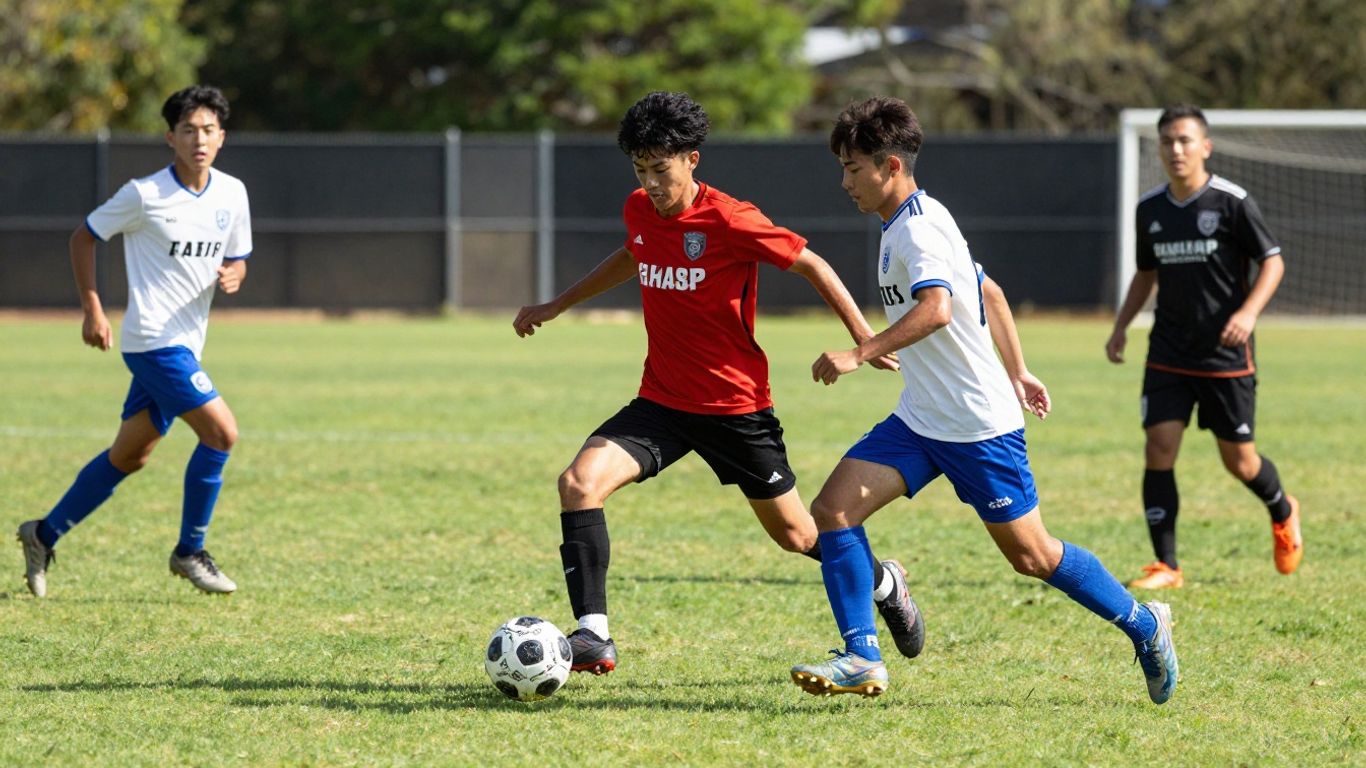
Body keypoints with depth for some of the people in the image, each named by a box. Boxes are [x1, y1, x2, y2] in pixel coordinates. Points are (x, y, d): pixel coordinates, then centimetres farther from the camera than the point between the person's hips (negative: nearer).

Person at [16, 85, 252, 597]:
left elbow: (236, 260, 17)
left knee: (130, 456, 14)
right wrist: (92, 309, -7)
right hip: (152, 339, -7)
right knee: (221, 431, -17)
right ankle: (189, 551, -4)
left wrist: (233, 277, -8)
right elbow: (83, 238, 0)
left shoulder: (232, 194, 5)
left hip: (185, 342, 7)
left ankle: (45, 535, 27)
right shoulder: (144, 195, -11)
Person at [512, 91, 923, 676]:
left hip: (736, 404, -5)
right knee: (580, 481, -21)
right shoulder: (639, 211, 1)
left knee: (795, 535, 10)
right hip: (661, 402, 5)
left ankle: (883, 582, 42)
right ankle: (593, 636, -21)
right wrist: (556, 306, 29)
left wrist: (863, 336, -11)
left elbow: (810, 264, -8)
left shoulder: (729, 221, -18)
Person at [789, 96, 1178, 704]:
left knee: (1031, 556, 1)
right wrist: (1016, 372, 29)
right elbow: (987, 293, 23)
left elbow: (937, 309, -37)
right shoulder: (904, 225, 12)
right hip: (919, 420, 9)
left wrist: (860, 355, -40)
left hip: (979, 424, -9)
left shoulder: (918, 228, -18)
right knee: (834, 509, -7)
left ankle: (1144, 625, 20)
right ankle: (862, 659, -6)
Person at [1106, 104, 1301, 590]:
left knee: (1239, 461, 4)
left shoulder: (1232, 202, -10)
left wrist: (1249, 312, -23)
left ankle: (1283, 513, 38)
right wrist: (1121, 326, 9)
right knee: (1159, 450, -11)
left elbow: (1273, 262, -7)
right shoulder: (1150, 209, 5)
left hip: (1226, 355, -4)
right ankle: (1166, 566, -5)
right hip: (1169, 354, 4)